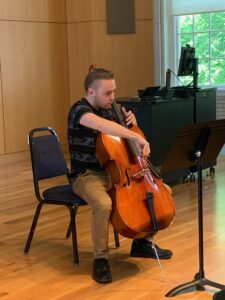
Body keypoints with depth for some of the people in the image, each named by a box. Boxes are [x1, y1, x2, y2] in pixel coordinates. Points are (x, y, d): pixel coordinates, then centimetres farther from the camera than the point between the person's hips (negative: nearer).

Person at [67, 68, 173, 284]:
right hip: (86, 176, -7)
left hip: (113, 172, 8)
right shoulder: (79, 110, -18)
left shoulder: (107, 110, 7)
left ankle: (141, 242, 14)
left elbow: (120, 134, 21)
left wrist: (130, 122, -2)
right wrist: (138, 138, -45)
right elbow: (101, 125, -41)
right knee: (103, 204, -39)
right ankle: (101, 258, -17)